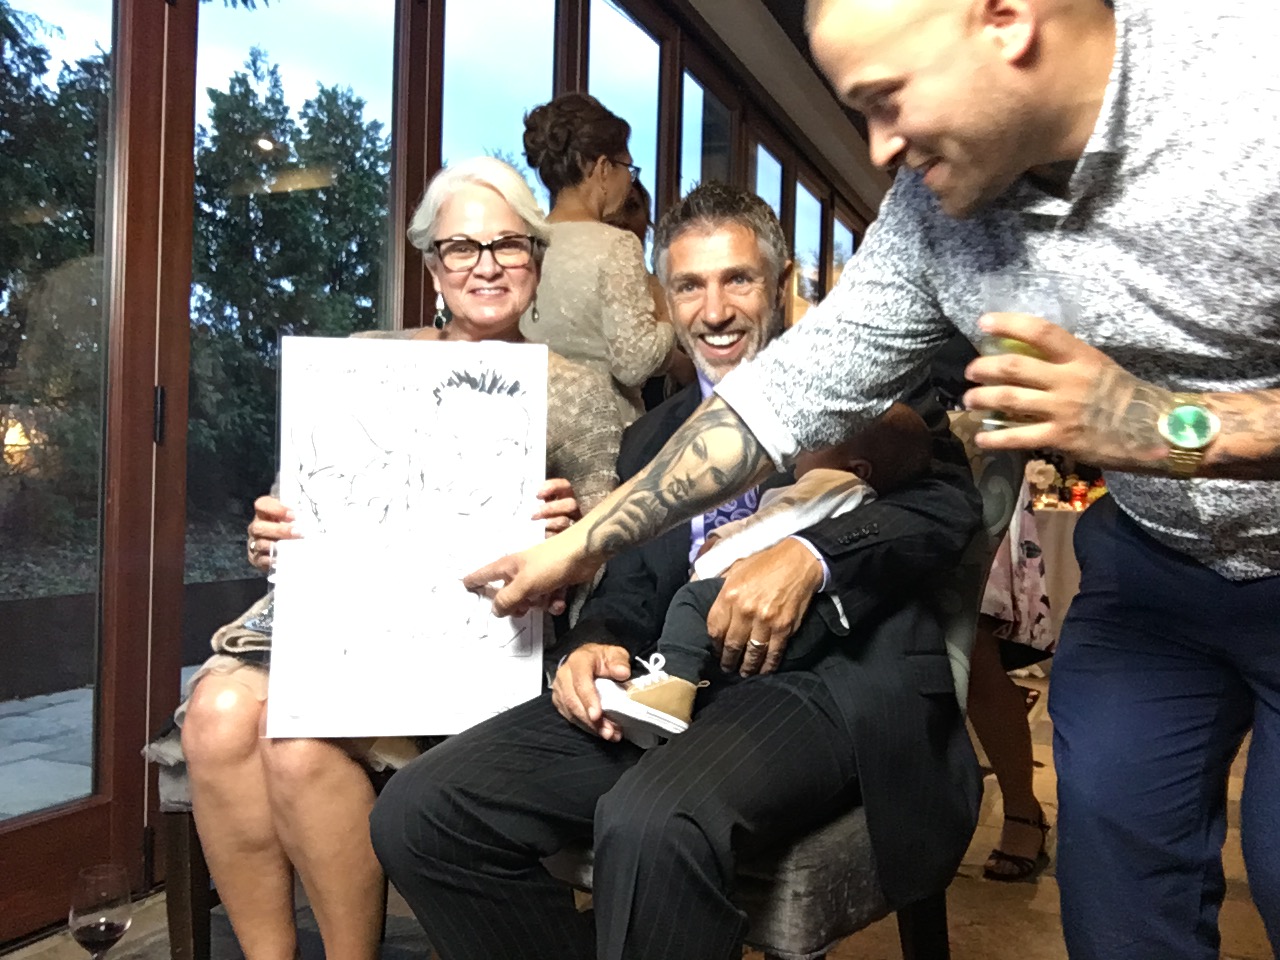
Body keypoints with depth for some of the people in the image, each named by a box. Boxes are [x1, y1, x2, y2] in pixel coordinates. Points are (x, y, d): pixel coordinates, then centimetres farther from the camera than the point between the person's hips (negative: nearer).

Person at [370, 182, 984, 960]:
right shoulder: (651, 439, 23)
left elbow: (950, 500, -5)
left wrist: (811, 553, -23)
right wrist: (597, 646, -4)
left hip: (829, 675, -5)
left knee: (652, 822, -37)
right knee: (418, 813, -12)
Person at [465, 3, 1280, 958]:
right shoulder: (936, 198, -9)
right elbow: (796, 387, -4)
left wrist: (1178, 425, -33)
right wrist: (578, 546, -2)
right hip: (1148, 561, 3)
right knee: (1114, 879, 2)